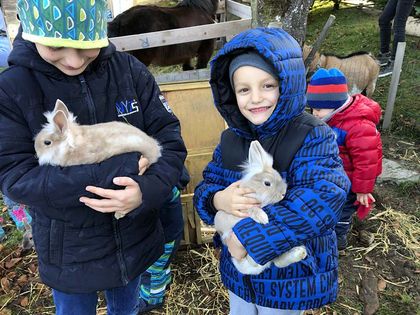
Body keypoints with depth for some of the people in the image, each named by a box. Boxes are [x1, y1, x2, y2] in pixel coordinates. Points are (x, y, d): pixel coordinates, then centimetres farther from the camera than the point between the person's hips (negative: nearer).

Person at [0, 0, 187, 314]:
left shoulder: (130, 70, -12)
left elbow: (169, 137, -12)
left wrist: (149, 189, -32)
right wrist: (114, 171, -30)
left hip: (135, 239, 2)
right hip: (69, 255, -1)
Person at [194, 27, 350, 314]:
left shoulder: (312, 136, -20)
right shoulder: (231, 139, -2)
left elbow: (322, 201, -32)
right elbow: (206, 188, 0)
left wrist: (249, 235, -32)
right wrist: (219, 200, -25)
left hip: (293, 277, -5)